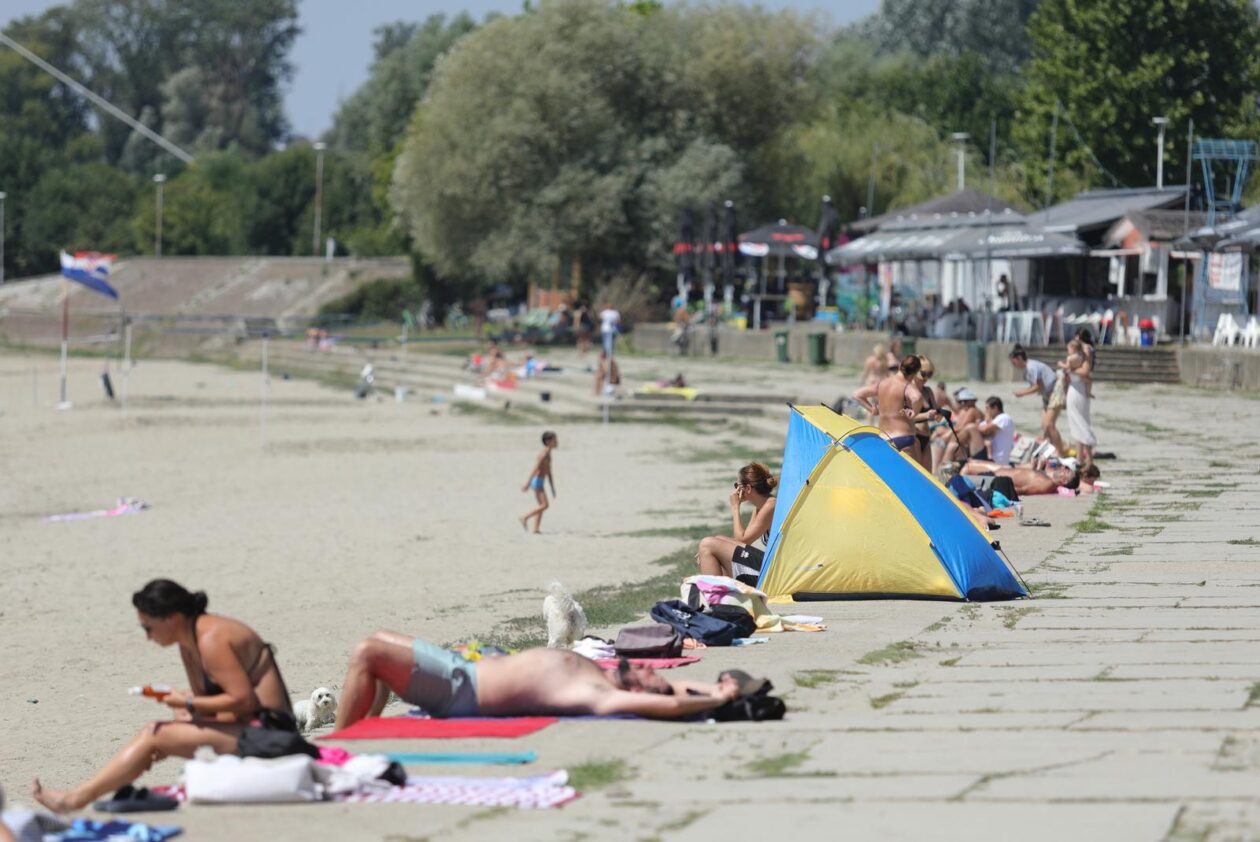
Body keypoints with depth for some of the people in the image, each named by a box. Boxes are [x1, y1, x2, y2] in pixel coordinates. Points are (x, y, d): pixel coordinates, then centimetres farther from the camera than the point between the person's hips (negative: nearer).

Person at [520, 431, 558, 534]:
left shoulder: (548, 455, 16)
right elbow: (535, 468, -23)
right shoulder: (544, 454, -15)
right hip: (537, 481, -10)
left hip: (540, 482, 10)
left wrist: (553, 488, 25)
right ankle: (525, 518, -7)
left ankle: (536, 529, 7)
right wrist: (528, 483, -29)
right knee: (544, 505, -13)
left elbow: (549, 472, 23)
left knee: (542, 506, 8)